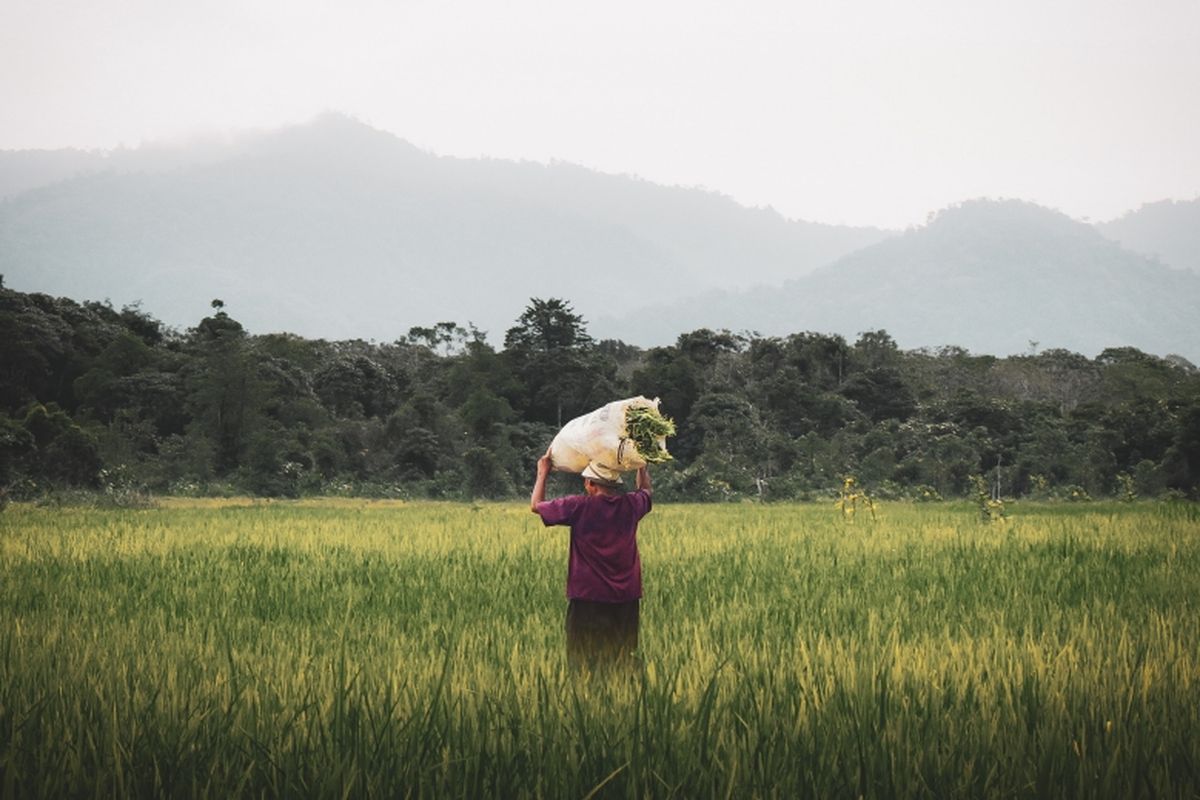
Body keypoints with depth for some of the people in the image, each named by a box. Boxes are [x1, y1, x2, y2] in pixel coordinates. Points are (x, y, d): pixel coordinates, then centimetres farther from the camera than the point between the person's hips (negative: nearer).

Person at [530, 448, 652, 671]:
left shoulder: (580, 506, -12)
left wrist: (543, 472, 14)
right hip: (626, 597, 4)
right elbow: (645, 489, 26)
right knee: (624, 658, 8)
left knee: (583, 661, 2)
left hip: (588, 596, -4)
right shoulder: (630, 505, 0)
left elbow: (535, 505, 2)